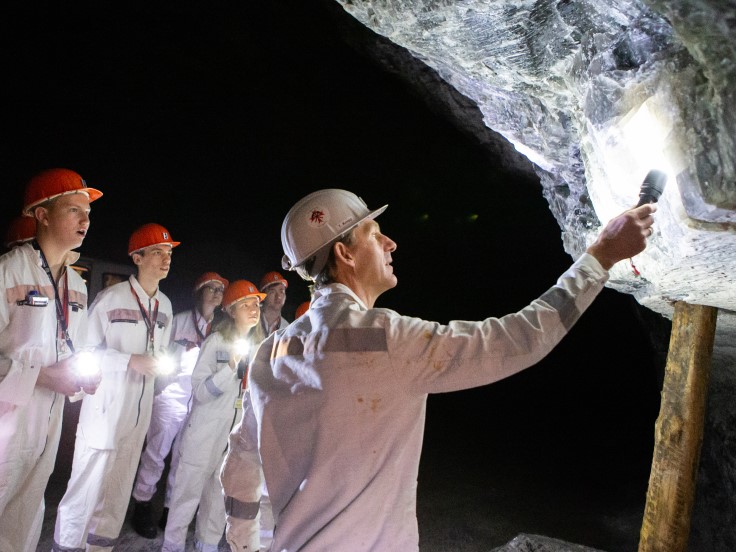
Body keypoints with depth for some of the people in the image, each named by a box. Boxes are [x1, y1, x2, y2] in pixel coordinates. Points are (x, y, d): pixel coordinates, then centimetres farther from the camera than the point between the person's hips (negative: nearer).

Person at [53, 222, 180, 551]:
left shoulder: (165, 305, 11)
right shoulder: (111, 298, -10)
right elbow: (85, 349, -8)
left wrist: (160, 362, 0)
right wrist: (130, 360, -17)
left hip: (140, 409, 6)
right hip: (105, 407, -6)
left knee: (119, 488, 13)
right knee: (87, 484, -3)